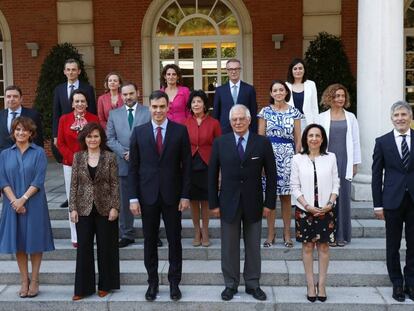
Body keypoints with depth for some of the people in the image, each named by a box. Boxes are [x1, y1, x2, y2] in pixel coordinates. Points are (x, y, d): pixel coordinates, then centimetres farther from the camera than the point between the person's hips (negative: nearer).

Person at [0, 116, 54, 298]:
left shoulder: (38, 153, -1)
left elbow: (39, 180, -8)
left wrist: (23, 199, -16)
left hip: (34, 204, -2)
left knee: (34, 241, 4)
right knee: (18, 242, 6)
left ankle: (34, 281, 14)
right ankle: (24, 281, 17)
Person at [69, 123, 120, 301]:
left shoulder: (110, 157, -3)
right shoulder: (78, 157, 3)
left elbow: (115, 184, -3)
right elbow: (74, 184, 3)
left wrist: (114, 207, -9)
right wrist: (73, 208, -3)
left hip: (105, 209, -1)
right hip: (84, 209, 2)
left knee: (105, 247, 8)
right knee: (84, 247, 5)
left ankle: (105, 284, 23)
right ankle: (83, 287, 16)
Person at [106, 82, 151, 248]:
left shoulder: (148, 112, 1)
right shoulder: (114, 114, 9)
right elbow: (110, 139, 5)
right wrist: (125, 153, -10)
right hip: (124, 164, 2)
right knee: (125, 202, 8)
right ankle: (126, 235, 17)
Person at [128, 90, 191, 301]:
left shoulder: (180, 131, -1)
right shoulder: (139, 132, 2)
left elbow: (186, 165, -1)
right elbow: (133, 167, 2)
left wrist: (185, 195, -5)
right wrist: (133, 197, -3)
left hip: (172, 195, -1)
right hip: (147, 195, 1)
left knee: (174, 240, 8)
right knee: (150, 241, 9)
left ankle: (174, 282, 23)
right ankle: (152, 282, 24)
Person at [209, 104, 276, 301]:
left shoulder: (262, 143, -2)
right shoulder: (220, 143, -1)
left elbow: (271, 175, 1)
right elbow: (212, 175, 2)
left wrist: (269, 203, -3)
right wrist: (213, 203, -2)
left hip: (253, 203, 0)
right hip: (228, 203, 0)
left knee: (253, 246, 11)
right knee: (229, 247, 9)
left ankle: (252, 284, 25)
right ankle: (230, 284, 24)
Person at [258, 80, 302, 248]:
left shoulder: (294, 112, 6)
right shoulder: (265, 111, 4)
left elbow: (298, 139, 8)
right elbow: (260, 137, 4)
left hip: (288, 155, 1)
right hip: (269, 154, 0)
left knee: (286, 196, 6)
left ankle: (287, 233, 17)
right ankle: (270, 233, 13)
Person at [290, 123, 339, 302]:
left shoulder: (330, 158, 2)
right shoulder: (297, 159, -1)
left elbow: (335, 184, 3)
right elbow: (295, 187, -2)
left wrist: (330, 204, -10)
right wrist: (307, 206, -11)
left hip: (326, 210, 1)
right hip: (305, 210, -1)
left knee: (323, 246, 6)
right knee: (307, 246, 5)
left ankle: (321, 284, 15)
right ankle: (310, 285, 13)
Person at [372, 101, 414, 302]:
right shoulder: (382, 142, 1)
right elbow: (376, 175, 1)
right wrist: (378, 204, -3)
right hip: (393, 200, -1)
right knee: (393, 245, 8)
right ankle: (397, 284, 21)